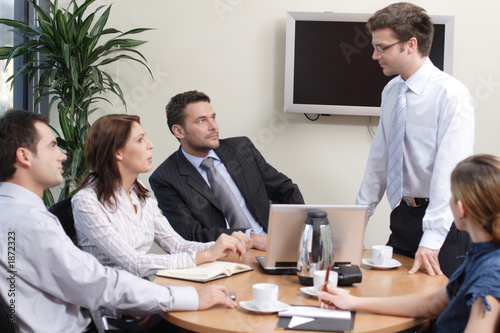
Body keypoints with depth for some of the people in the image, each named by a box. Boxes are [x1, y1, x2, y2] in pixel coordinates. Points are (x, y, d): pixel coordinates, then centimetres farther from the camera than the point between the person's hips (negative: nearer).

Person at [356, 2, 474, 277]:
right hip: (402, 216, 7)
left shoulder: (451, 95, -15)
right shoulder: (391, 91, 9)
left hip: (442, 223, -6)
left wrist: (432, 239, -28)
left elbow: (450, 172, -22)